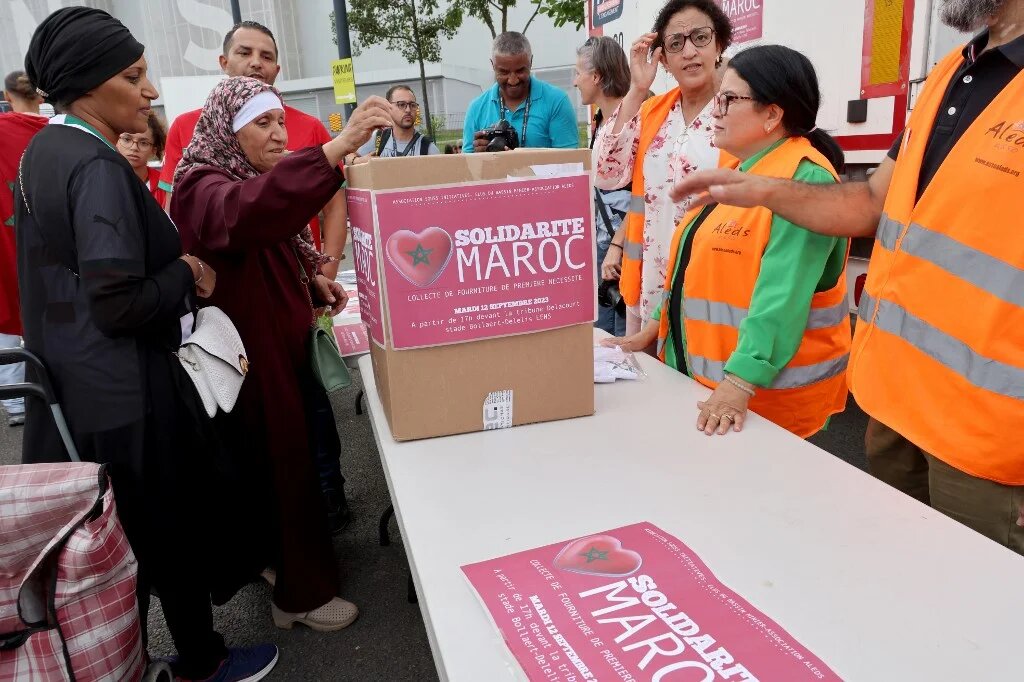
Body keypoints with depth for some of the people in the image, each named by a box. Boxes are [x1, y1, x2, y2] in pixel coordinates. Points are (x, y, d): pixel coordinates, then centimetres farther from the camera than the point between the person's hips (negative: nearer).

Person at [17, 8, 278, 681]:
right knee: (175, 525, 10)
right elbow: (119, 305, -25)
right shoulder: (98, 167, -20)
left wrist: (172, 263, 10)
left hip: (69, 386, 9)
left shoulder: (43, 153, 8)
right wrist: (188, 275, -10)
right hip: (123, 392, -9)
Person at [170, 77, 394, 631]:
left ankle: (279, 562, 37)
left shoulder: (259, 176, 12)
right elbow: (244, 213, -43)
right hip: (248, 355, -9)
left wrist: (314, 279, 2)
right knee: (282, 461, 0)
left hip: (284, 343, 9)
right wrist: (339, 146, -51)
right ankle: (302, 593, 17)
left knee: (291, 454, 17)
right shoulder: (201, 188, -18)